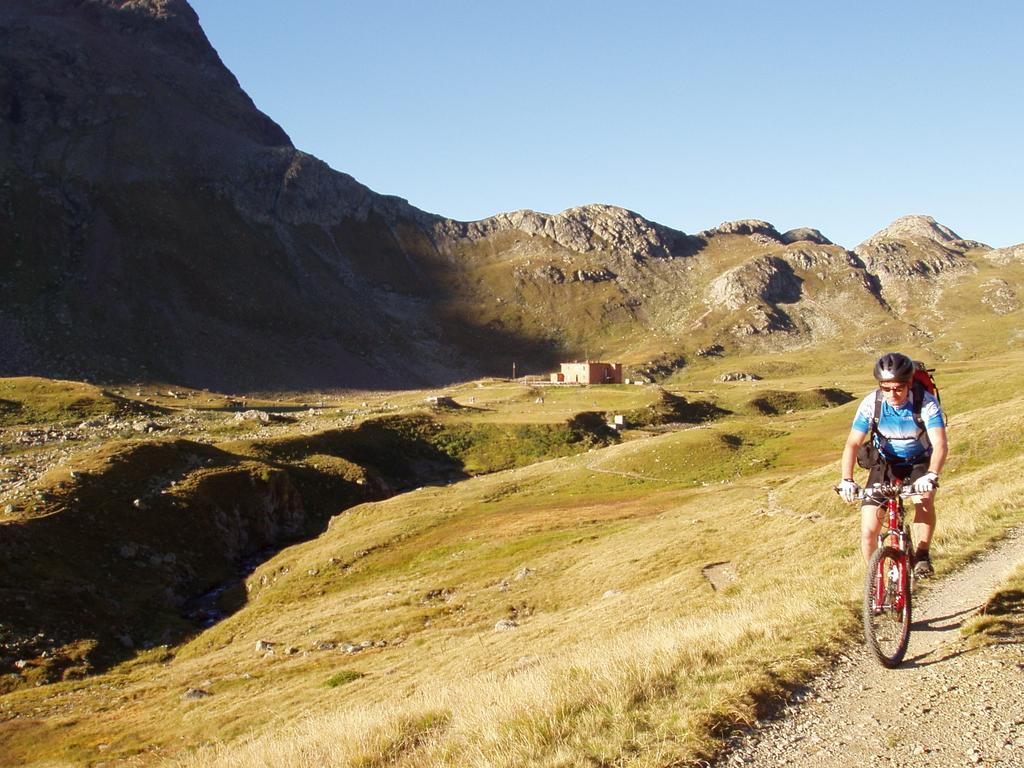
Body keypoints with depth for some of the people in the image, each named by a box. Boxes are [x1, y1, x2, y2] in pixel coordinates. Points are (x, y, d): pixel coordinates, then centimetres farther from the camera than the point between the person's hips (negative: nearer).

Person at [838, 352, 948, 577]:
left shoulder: (927, 403, -26)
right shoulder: (871, 403, -22)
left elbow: (940, 444, -35)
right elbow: (852, 444, -23)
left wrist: (931, 476, -53)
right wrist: (847, 480, -38)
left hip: (918, 464, -1)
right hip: (885, 464, 1)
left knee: (924, 499, -34)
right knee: (869, 530, -10)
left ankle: (922, 555, -12)